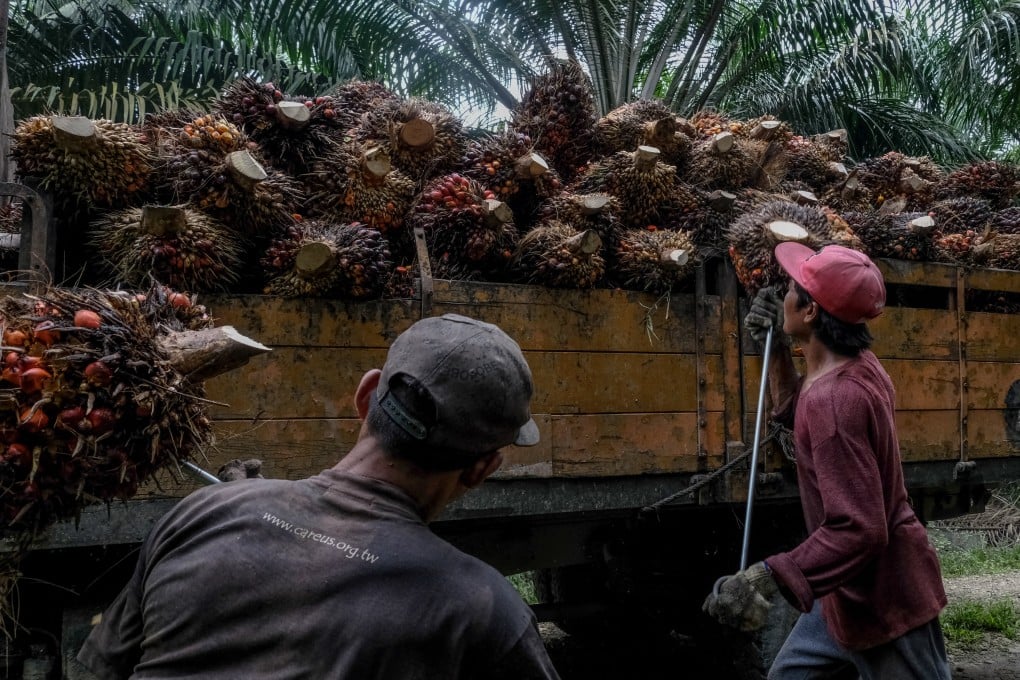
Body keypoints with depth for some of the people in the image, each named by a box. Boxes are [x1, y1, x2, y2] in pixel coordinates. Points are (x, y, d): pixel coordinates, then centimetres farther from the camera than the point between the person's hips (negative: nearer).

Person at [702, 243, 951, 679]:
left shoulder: (834, 397, -30)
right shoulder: (857, 364, 0)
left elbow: (859, 529, -34)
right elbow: (795, 414, 20)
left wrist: (766, 578, -37)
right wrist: (776, 348, 6)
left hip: (882, 600, -10)